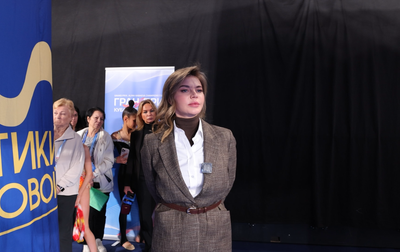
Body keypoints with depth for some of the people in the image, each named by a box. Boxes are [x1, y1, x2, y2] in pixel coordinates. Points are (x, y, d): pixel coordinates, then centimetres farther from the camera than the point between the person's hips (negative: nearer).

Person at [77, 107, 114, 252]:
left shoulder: (105, 137, 2)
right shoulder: (79, 135, 8)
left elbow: (109, 160, -4)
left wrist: (95, 173, -14)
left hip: (100, 182, -1)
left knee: (98, 213, 1)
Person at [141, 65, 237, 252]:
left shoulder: (225, 138, -5)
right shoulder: (153, 143, -8)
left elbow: (226, 185, 7)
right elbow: (153, 190, 7)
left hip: (216, 232, 2)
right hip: (170, 236, -1)